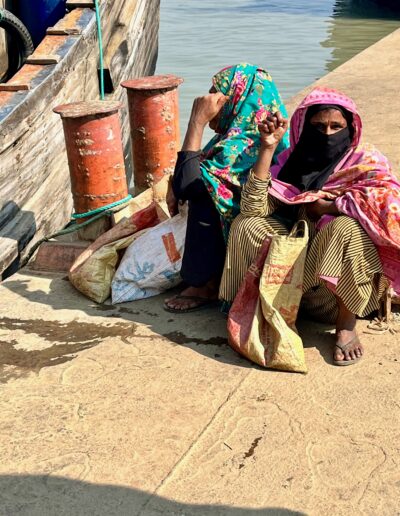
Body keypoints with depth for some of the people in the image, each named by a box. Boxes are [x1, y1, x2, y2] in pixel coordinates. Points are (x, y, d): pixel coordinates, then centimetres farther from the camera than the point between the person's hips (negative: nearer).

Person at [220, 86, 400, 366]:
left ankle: (346, 326, -17)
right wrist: (268, 147, -16)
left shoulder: (366, 161, -5)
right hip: (300, 260, 3)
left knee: (345, 227, -33)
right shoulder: (292, 161, 2)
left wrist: (323, 206, -16)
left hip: (346, 280, -3)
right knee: (246, 226, -13)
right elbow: (253, 208, -11)